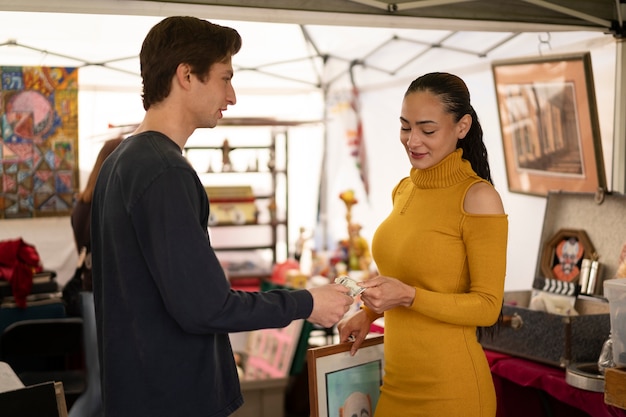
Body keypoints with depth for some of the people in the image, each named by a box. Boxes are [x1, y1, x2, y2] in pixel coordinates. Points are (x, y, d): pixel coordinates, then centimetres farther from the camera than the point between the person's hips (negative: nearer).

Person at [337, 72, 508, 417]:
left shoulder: (479, 197, -15)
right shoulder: (403, 190, 5)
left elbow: (488, 307, -14)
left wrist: (408, 296, -23)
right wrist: (370, 313, 5)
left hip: (448, 387, -6)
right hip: (397, 376, 6)